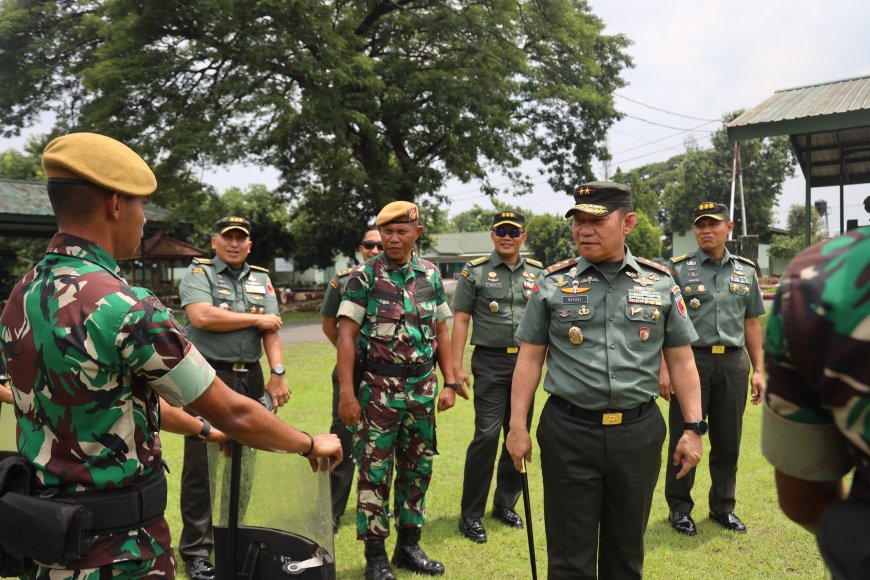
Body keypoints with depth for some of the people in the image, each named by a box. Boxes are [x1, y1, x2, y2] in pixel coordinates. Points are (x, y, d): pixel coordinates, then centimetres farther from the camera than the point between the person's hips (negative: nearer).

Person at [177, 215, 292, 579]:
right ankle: (196, 551, 11)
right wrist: (255, 319, -10)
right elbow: (201, 317, -19)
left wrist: (277, 373, -10)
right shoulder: (198, 273, -1)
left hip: (250, 378, 5)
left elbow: (272, 330, 3)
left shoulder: (261, 279, 12)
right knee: (201, 466, 0)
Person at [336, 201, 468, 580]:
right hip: (379, 388, -4)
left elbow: (441, 332, 12)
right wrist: (346, 392, -15)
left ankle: (409, 545, 28)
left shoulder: (431, 276, 8)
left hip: (423, 387, 4)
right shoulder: (364, 276, -5)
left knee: (418, 468, 12)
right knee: (375, 471, 2)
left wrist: (449, 383, 5)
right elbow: (346, 335, -8)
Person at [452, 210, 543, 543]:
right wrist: (456, 366, -9)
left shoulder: (537, 273, 9)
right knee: (487, 434, -8)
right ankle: (471, 515, 4)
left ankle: (505, 504, 26)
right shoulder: (475, 272, -1)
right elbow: (460, 319, -3)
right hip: (490, 362, -4)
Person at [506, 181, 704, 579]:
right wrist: (518, 426, -2)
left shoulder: (660, 283, 4)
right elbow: (529, 358, 2)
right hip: (568, 431, -1)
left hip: (639, 431, 2)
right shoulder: (552, 284, 0)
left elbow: (681, 361, 7)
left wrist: (693, 428, 2)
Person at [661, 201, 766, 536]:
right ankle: (679, 508, 18)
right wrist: (664, 368, -11)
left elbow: (752, 323, 14)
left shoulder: (746, 270, 11)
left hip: (733, 362, 4)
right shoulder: (678, 269, -1)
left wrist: (758, 369, 9)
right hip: (691, 360, -3)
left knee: (728, 441, 11)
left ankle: (723, 507, 27)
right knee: (684, 438, 4)